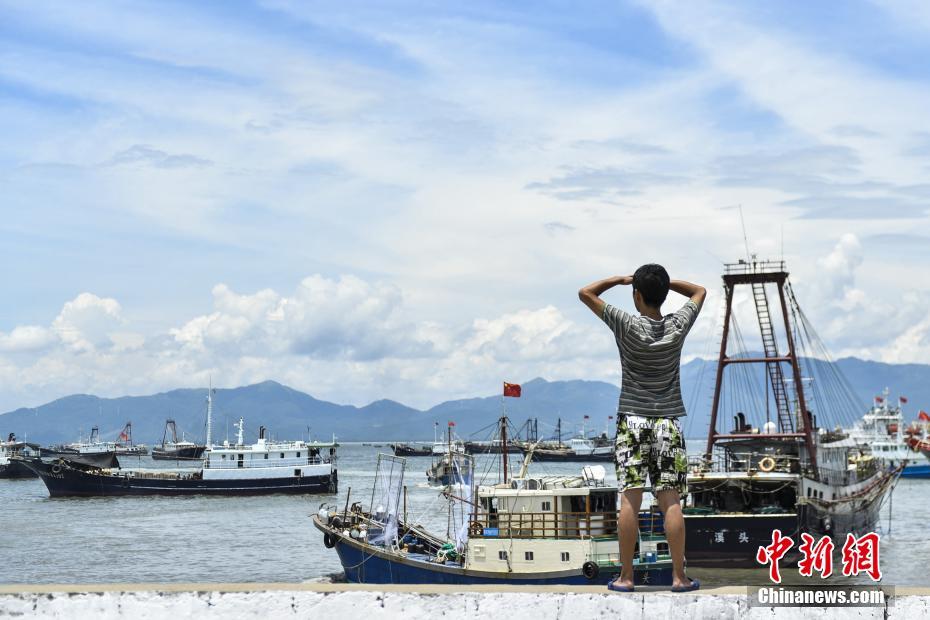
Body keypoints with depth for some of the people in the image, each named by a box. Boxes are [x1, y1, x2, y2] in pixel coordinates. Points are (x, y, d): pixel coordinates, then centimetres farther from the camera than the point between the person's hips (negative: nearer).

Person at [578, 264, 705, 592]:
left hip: (633, 420, -1)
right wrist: (663, 281, 10)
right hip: (668, 421, 2)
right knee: (671, 501, 1)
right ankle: (679, 576, 2)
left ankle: (626, 576, 1)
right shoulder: (678, 326, -1)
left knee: (630, 499, -2)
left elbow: (585, 293, 1)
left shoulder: (627, 325, -8)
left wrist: (619, 279, 10)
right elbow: (699, 291, 18)